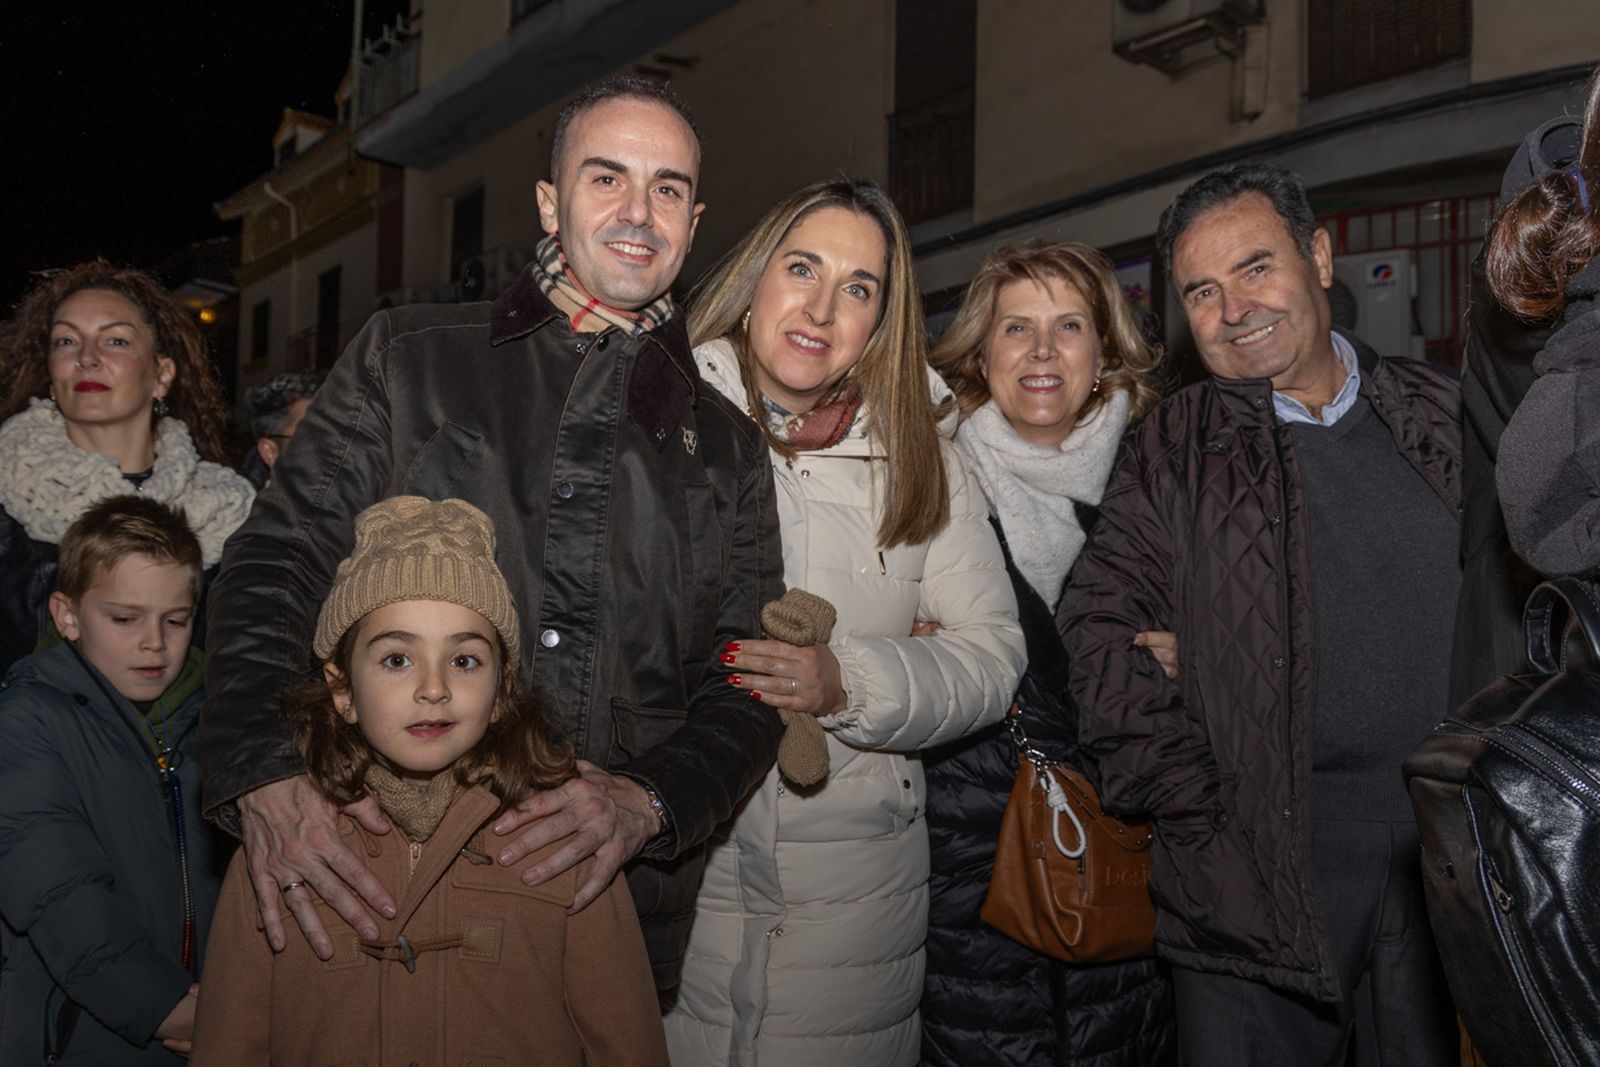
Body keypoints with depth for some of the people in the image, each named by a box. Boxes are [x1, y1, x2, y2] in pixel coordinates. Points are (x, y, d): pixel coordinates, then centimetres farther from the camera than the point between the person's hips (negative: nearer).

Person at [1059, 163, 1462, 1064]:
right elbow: (1104, 627, -3)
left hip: (1454, 851, 2)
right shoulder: (1172, 455, 3)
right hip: (1262, 864, -2)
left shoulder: (1447, 414, 8)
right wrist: (1195, 811, -10)